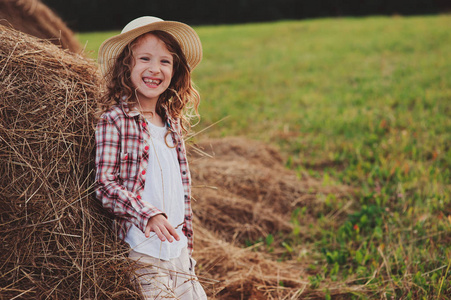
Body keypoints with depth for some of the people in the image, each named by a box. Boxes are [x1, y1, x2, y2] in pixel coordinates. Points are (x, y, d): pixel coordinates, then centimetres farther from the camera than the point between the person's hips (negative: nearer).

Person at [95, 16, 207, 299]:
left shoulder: (173, 122, 10)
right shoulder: (114, 120, -10)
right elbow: (104, 184, -15)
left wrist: (187, 242, 17)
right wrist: (148, 215, -26)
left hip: (178, 251, 7)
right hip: (141, 252, -6)